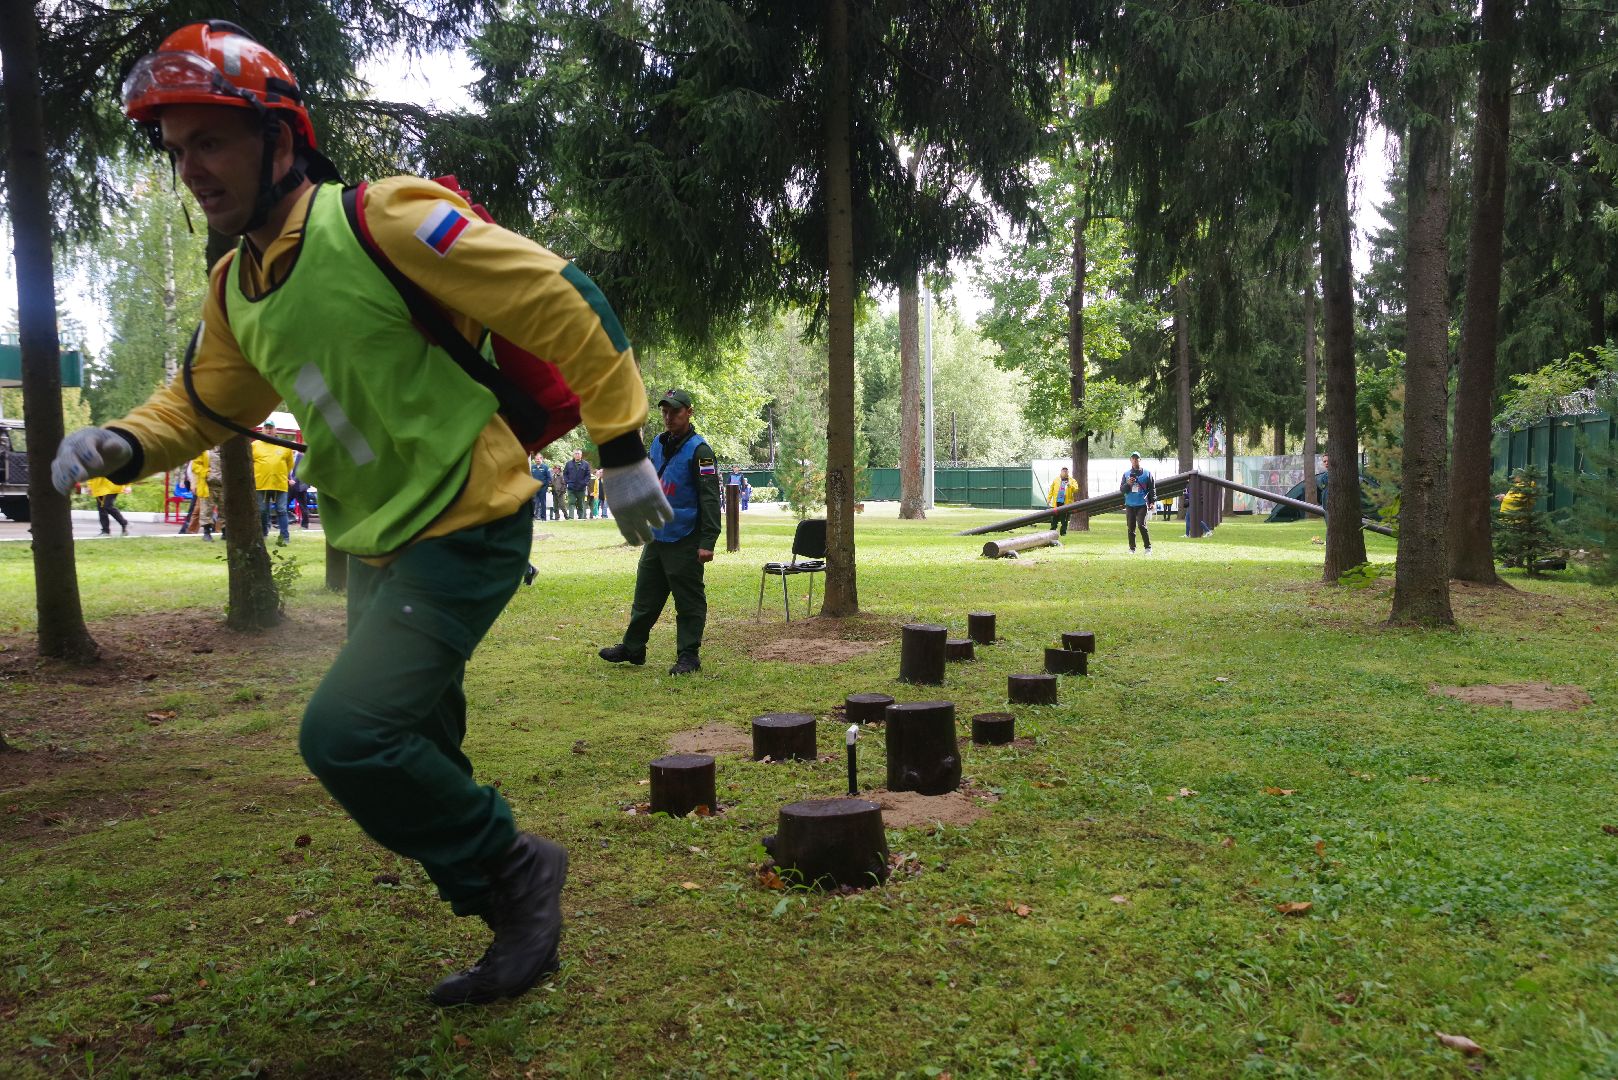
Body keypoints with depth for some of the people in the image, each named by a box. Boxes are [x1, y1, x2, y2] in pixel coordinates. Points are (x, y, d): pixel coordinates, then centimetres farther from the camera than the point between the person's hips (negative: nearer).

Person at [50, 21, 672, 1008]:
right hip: (378, 547, 9)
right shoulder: (236, 288, 8)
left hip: (468, 529, -9)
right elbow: (204, 405, 23)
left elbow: (558, 302, -16)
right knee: (406, 758, 15)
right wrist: (125, 443, 1)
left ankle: (512, 868, 4)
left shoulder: (382, 221, -17)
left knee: (347, 732, -20)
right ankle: (519, 921, 34)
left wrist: (623, 446, -13)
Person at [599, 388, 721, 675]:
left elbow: (710, 498, -16)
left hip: (684, 541, -7)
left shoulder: (699, 450, -12)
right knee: (645, 597, 15)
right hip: (656, 537, 8)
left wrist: (708, 542, -21)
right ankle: (632, 648, 26)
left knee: (689, 601, 1)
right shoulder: (657, 444, 12)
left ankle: (688, 656, 10)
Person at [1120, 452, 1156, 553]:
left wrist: (1152, 502, -4)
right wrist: (1128, 484, -13)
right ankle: (1132, 548, 12)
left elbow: (1152, 488, 6)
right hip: (1129, 504, 3)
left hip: (1142, 504, -3)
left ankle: (1148, 547, -7)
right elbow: (1121, 489, 8)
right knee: (1131, 527, 4)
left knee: (1141, 525, -14)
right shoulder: (1126, 474, 11)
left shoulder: (1147, 473, 5)